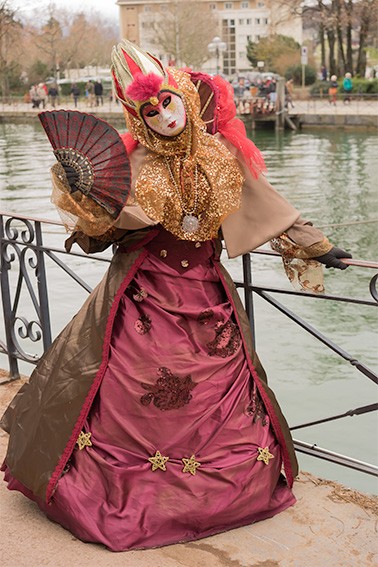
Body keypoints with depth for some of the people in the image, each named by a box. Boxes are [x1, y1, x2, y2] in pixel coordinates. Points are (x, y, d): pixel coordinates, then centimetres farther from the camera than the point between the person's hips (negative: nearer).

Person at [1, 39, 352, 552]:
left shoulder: (220, 156, 4)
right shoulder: (137, 164, -4)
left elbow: (269, 207, 13)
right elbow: (101, 222, -13)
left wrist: (314, 245, 17)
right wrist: (80, 194, -33)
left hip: (204, 289, 3)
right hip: (144, 293, -2)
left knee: (223, 388, 6)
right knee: (125, 393, -2)